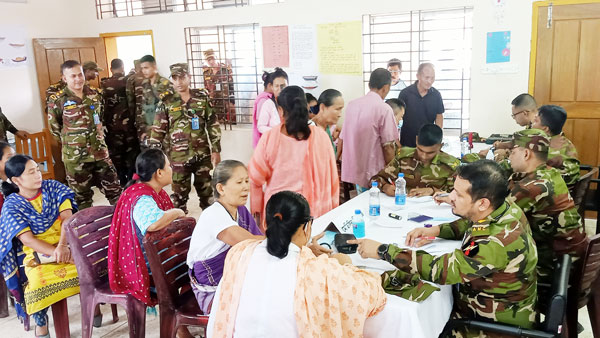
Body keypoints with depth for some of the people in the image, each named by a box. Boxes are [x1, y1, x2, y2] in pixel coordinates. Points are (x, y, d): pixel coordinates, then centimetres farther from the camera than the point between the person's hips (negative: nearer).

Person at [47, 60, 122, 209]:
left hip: (100, 152, 3)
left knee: (113, 189, 8)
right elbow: (54, 127, 3)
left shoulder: (95, 94, 2)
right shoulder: (58, 100, -9)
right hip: (75, 157, -3)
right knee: (82, 196, 9)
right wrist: (70, 141, 7)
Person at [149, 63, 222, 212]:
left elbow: (213, 124, 4)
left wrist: (216, 150, 0)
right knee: (179, 194, 5)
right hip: (179, 157, -1)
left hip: (203, 155, 1)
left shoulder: (202, 97, 1)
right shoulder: (166, 102, -2)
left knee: (206, 191, 13)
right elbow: (158, 130, 0)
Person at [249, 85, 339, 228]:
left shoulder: (269, 138, -8)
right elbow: (331, 177, 4)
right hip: (315, 210, 1)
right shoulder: (321, 137, -4)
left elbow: (255, 178, -2)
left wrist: (256, 207, 11)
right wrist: (333, 208, 15)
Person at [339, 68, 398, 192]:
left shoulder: (352, 104, 5)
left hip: (354, 171, 6)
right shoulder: (384, 109, -14)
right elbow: (388, 146, -15)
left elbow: (341, 139, 10)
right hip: (373, 174, -6)